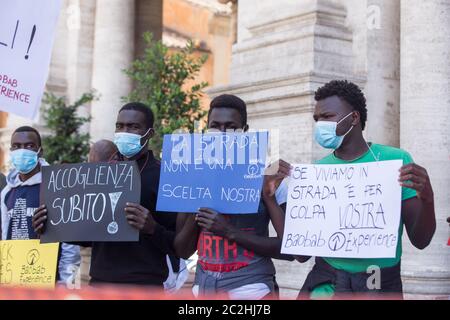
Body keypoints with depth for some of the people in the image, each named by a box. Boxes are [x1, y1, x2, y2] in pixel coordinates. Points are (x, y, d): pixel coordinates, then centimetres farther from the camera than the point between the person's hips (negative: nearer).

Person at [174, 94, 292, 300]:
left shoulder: (263, 175, -7)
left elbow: (287, 247, -11)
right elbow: (183, 250, 6)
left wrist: (230, 231, -19)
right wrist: (195, 212, -11)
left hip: (250, 288, -4)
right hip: (203, 287, 4)